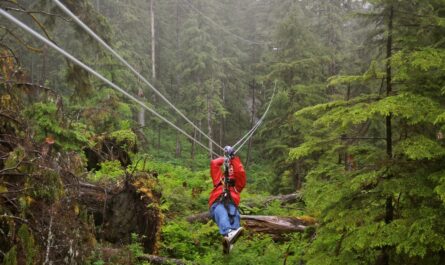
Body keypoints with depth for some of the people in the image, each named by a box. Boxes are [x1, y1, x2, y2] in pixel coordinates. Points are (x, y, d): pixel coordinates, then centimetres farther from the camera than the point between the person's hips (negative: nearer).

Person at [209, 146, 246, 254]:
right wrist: (225, 159, 38)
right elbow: (214, 163, 30)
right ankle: (228, 233, -71)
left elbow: (241, 173, 16)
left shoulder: (238, 184, 35)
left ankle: (229, 241, -64)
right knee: (222, 213, -38)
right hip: (217, 204, 0)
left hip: (231, 204, 1)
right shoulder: (219, 179, 36)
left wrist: (234, 159, 16)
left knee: (235, 215, -37)